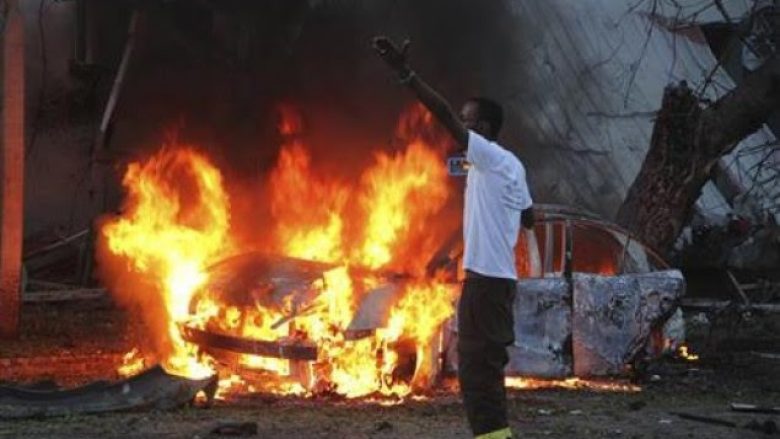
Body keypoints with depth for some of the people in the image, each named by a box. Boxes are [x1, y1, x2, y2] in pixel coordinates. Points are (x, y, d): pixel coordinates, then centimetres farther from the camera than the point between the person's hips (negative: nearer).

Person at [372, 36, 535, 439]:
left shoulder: (490, 157, -11)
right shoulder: (510, 166, 15)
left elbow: (444, 115, -22)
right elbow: (528, 218, 25)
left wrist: (404, 73, -29)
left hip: (487, 277, -10)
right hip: (498, 276, 10)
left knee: (477, 367, -10)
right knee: (485, 365, 14)